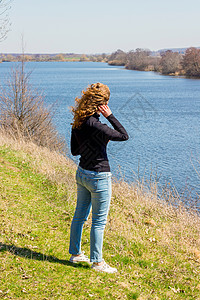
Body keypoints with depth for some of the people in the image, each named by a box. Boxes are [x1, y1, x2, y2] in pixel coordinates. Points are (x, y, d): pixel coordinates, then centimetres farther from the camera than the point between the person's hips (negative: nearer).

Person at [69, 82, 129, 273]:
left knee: (80, 215, 19)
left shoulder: (77, 123, 0)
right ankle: (97, 262, 14)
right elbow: (124, 136, -15)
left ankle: (75, 253, 32)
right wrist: (110, 116, -15)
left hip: (82, 173, 8)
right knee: (99, 221, 4)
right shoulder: (95, 125, -25)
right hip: (98, 177, -8)